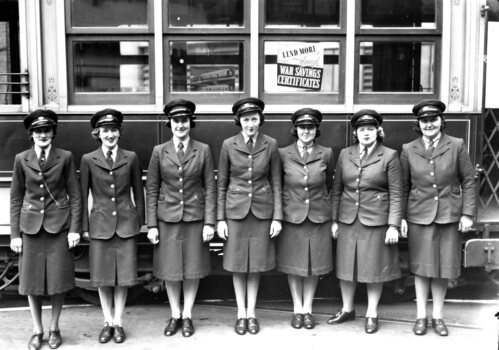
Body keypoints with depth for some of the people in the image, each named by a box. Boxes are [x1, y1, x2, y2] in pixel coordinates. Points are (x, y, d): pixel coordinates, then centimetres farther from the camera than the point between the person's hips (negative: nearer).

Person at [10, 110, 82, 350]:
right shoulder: (21, 159, 4)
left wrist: (75, 228, -7)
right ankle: (37, 330, 21)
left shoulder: (65, 157, 0)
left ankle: (54, 328, 21)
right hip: (31, 225, 1)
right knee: (31, 279, 6)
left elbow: (75, 195, 0)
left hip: (58, 225, -1)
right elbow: (15, 198, 6)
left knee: (58, 278, 4)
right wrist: (15, 233, 2)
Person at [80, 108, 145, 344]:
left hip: (126, 224, 0)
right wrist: (84, 227, 1)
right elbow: (82, 196, 3)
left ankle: (118, 323, 17)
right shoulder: (88, 160, 1)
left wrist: (140, 221, 5)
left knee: (123, 275, 4)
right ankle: (107, 322, 21)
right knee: (103, 276, 6)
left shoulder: (131, 158, 3)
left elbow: (138, 192, 8)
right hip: (100, 225, 0)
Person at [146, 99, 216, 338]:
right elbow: (152, 190, 1)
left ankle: (187, 315, 23)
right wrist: (152, 225, -3)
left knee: (193, 268, 8)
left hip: (195, 218, 0)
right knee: (170, 269, 8)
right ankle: (175, 315, 25)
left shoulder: (203, 150, 0)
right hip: (167, 218, 0)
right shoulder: (159, 151, 1)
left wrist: (210, 222, -6)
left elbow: (210, 188, -1)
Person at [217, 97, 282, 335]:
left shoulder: (270, 145, -2)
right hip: (235, 211, 0)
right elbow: (222, 184, 1)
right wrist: (220, 218, -2)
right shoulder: (228, 145, -3)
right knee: (238, 264, 6)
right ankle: (241, 313, 20)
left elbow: (276, 183, 1)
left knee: (256, 263, 8)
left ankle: (251, 312, 21)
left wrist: (277, 217, -3)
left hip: (262, 211, 0)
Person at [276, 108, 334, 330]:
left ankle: (308, 309, 22)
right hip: (292, 217, 0)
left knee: (314, 264, 8)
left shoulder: (326, 154, -3)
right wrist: (285, 206, 8)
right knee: (293, 265, 7)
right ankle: (297, 309, 22)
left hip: (319, 218, 1)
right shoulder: (283, 154, -5)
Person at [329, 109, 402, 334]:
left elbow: (396, 194, -6)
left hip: (376, 221, -3)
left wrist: (394, 225, -11)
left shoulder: (389, 156, -4)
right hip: (348, 221, 3)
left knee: (375, 268, 6)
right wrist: (334, 220, 7)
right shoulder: (345, 155, 6)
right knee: (346, 266, 10)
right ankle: (347, 309, 28)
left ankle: (372, 314, 22)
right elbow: (337, 189, 10)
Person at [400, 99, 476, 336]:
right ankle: (421, 316, 20)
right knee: (421, 266, 7)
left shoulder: (456, 146, -2)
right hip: (419, 216, 0)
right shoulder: (408, 150, 1)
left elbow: (468, 181, 1)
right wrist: (401, 217, 0)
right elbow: (403, 186, 4)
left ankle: (438, 316, 22)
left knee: (444, 266, 8)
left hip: (449, 216, 0)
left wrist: (467, 213, -3)